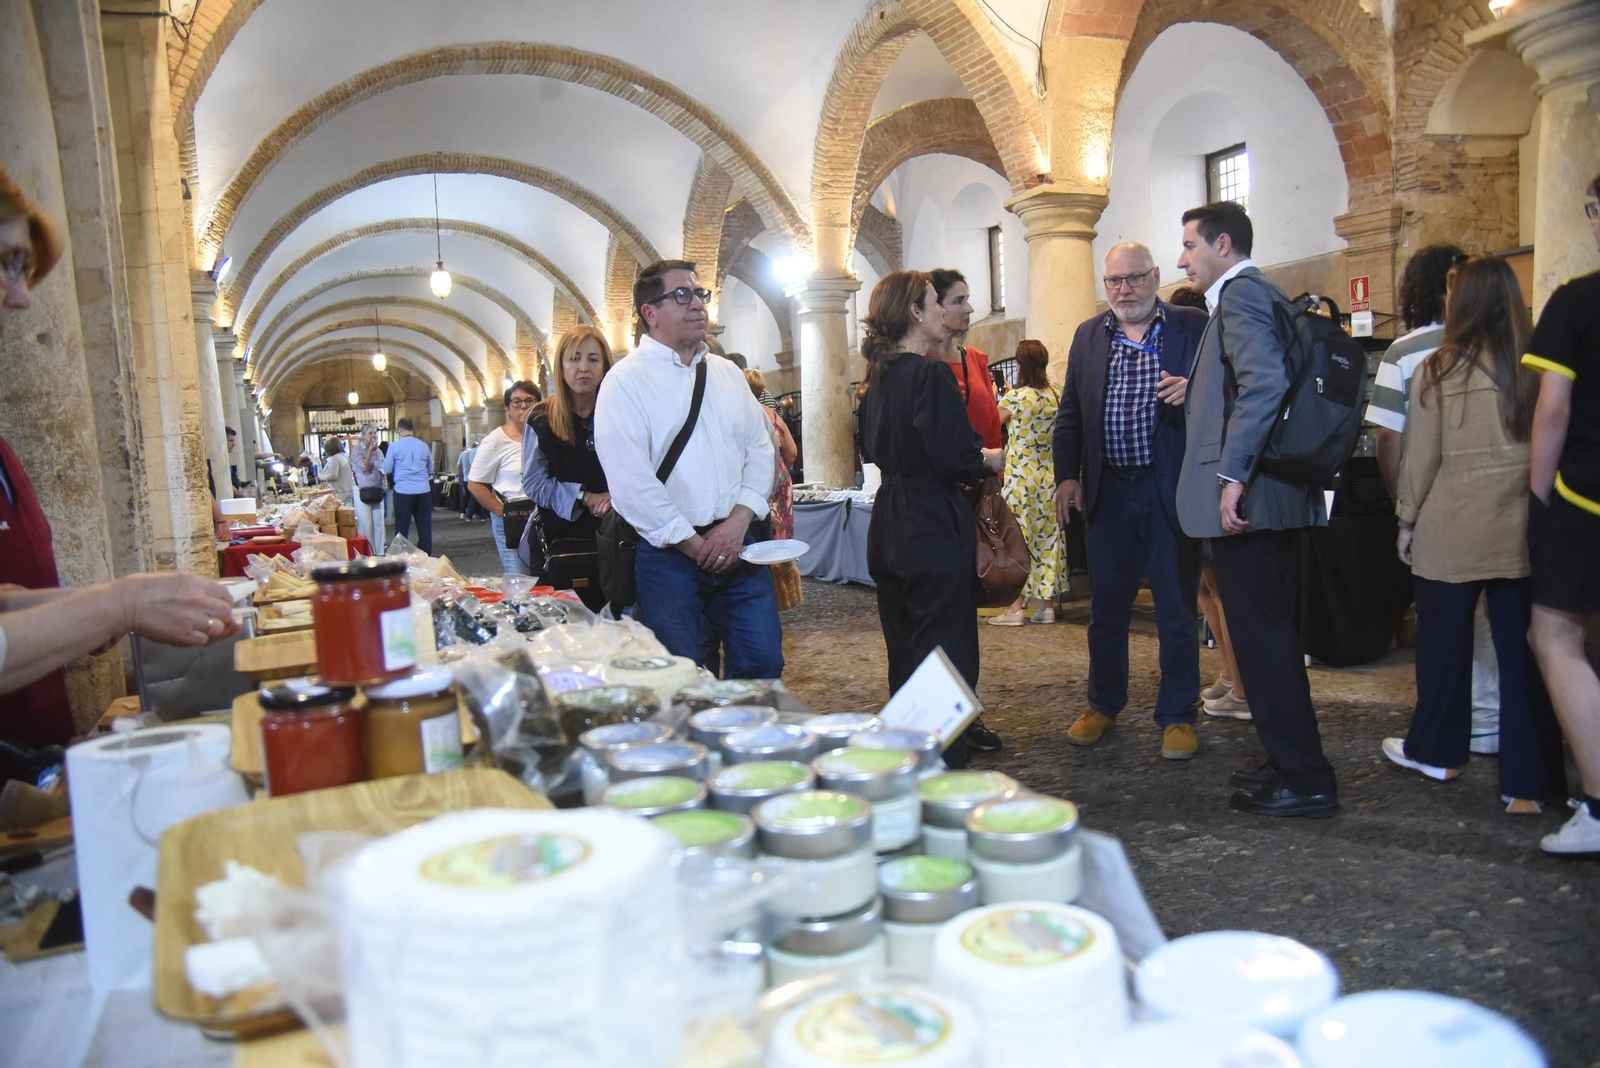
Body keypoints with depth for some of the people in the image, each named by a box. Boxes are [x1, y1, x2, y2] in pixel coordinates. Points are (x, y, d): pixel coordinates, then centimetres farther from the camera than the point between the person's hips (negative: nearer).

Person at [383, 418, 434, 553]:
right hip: (423, 491, 2)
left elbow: (387, 470, 1)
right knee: (424, 525, 9)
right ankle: (426, 555, 13)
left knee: (402, 526, 5)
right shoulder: (424, 446, 5)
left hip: (403, 491, -2)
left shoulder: (394, 446, -3)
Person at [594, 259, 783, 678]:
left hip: (737, 544, 5)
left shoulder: (728, 374, 15)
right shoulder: (625, 380, -4)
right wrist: (693, 544, -11)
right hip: (667, 552, -5)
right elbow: (630, 481, -12)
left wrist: (738, 521, -4)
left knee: (763, 660, 4)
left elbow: (760, 449, 11)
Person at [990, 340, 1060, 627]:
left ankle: (1017, 605, 0)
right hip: (1049, 477, 5)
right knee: (1047, 538, 8)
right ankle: (1046, 604, 13)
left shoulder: (1015, 397, -10)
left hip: (1020, 476, -5)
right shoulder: (1054, 397, 6)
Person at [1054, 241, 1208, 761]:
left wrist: (1194, 391, -23)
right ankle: (1103, 704, 29)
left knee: (1177, 610, 6)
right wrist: (1067, 475, 4)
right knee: (1105, 608, 12)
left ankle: (1177, 715, 20)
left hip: (1172, 489, -3)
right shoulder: (1088, 335, 11)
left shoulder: (1193, 327, 1)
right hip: (1109, 491, 3)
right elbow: (1070, 413, 13)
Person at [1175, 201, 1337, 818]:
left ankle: (1304, 783, 7)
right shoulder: (1258, 293, 20)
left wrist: (1233, 474, -24)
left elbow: (1266, 384, -25)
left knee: (1265, 642, -3)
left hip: (1247, 500, -11)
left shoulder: (1241, 292, -11)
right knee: (1272, 639, 17)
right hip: (1272, 499, 11)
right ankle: (1293, 766, 29)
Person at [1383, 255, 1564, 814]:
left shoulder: (1437, 370, -5)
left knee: (1445, 643, 12)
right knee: (1521, 651, 4)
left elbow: (1420, 456, -3)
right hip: (1520, 531, 2)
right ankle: (1528, 782, 7)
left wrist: (1407, 519, 7)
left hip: (1451, 531, -2)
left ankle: (1437, 751, 29)